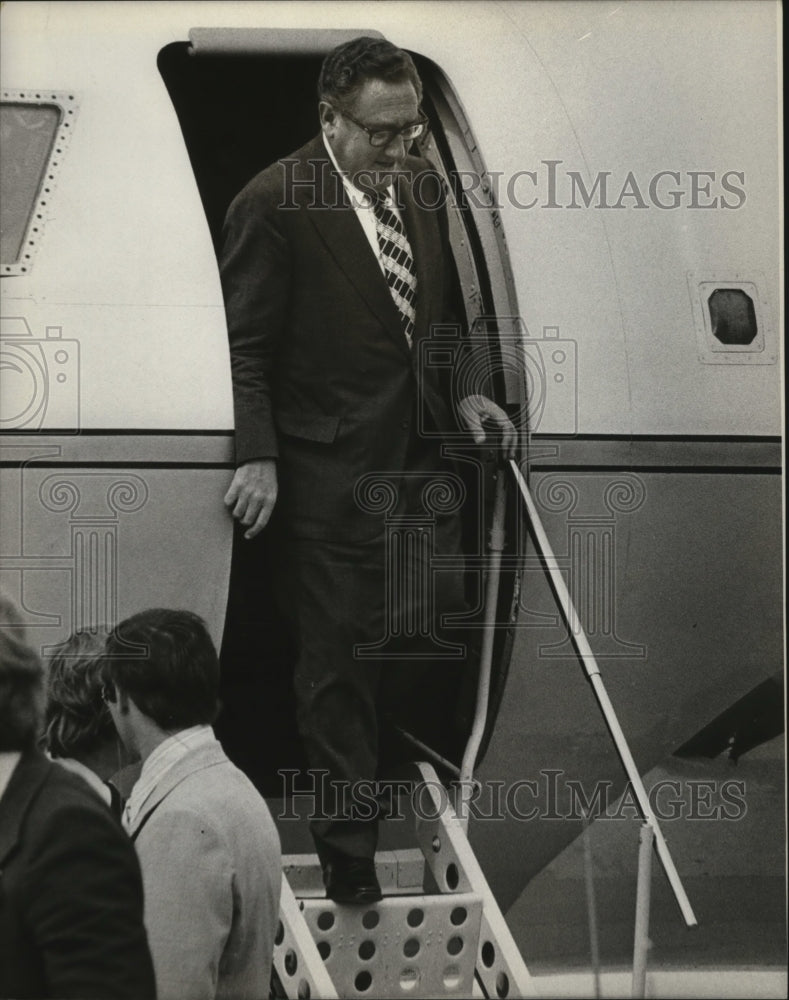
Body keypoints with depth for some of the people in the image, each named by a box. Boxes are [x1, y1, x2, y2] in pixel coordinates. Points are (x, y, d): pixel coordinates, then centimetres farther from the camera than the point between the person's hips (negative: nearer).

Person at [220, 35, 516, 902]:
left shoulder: (421, 186, 9)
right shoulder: (274, 205, -12)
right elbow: (245, 344, -10)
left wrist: (465, 394, 6)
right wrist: (258, 457, -18)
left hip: (423, 462, 6)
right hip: (331, 477, -6)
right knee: (338, 665, -1)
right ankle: (347, 850, 6)